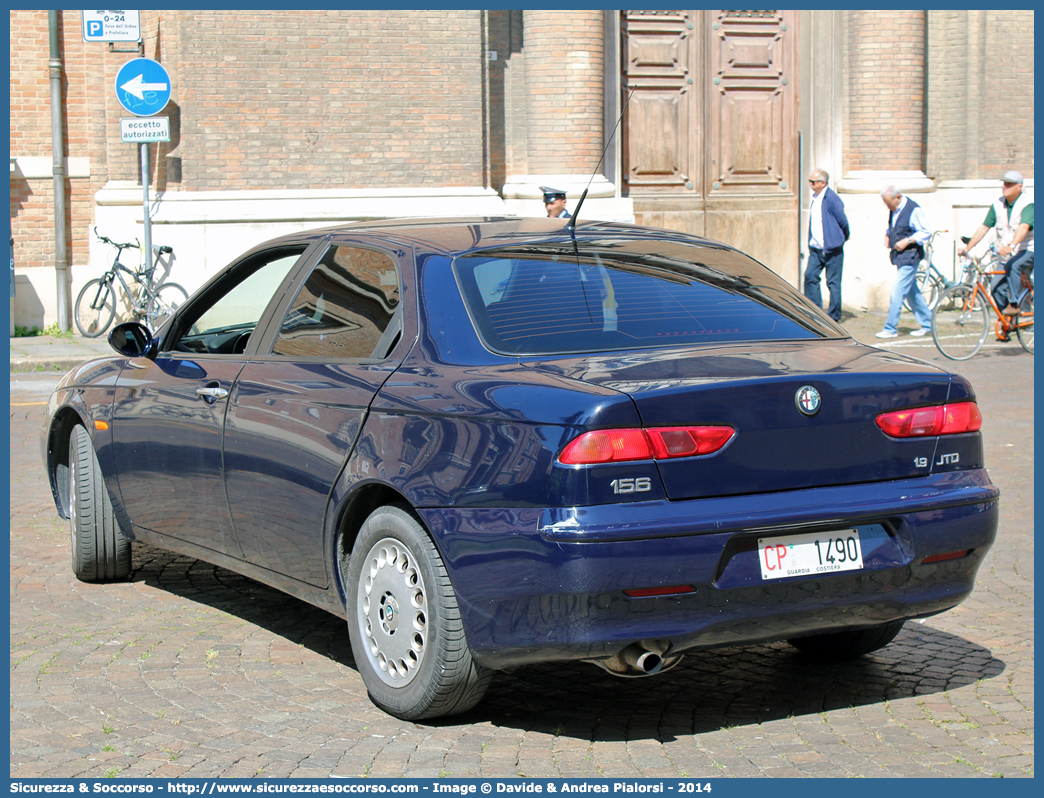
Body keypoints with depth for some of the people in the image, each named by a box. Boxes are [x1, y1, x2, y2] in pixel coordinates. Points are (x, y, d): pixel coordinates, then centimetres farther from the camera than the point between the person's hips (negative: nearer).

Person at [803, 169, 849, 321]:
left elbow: (843, 222, -9)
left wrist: (843, 239, 5)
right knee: (810, 276, 3)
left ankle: (834, 316, 8)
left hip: (831, 249, -8)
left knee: (833, 282, 1)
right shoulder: (815, 198, 9)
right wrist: (811, 243, 17)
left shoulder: (831, 199, -15)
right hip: (816, 248, 8)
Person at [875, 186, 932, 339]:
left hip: (909, 256, -9)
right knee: (911, 292, 14)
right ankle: (927, 324, 24)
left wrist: (907, 241, -21)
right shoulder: (894, 209, 8)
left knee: (898, 291, -10)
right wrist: (887, 235, 6)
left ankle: (891, 329, -7)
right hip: (899, 256, 9)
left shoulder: (913, 210, -15)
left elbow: (926, 233, -13)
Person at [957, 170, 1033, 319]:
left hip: (1027, 251, -6)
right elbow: (983, 228, 1)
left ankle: (1013, 305, -32)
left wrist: (1011, 246, -50)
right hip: (1007, 253, 6)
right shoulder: (998, 204, 1)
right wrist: (967, 248, -8)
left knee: (1012, 266, -36)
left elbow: (1023, 228, -34)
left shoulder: (1028, 204, -17)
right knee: (997, 290, -5)